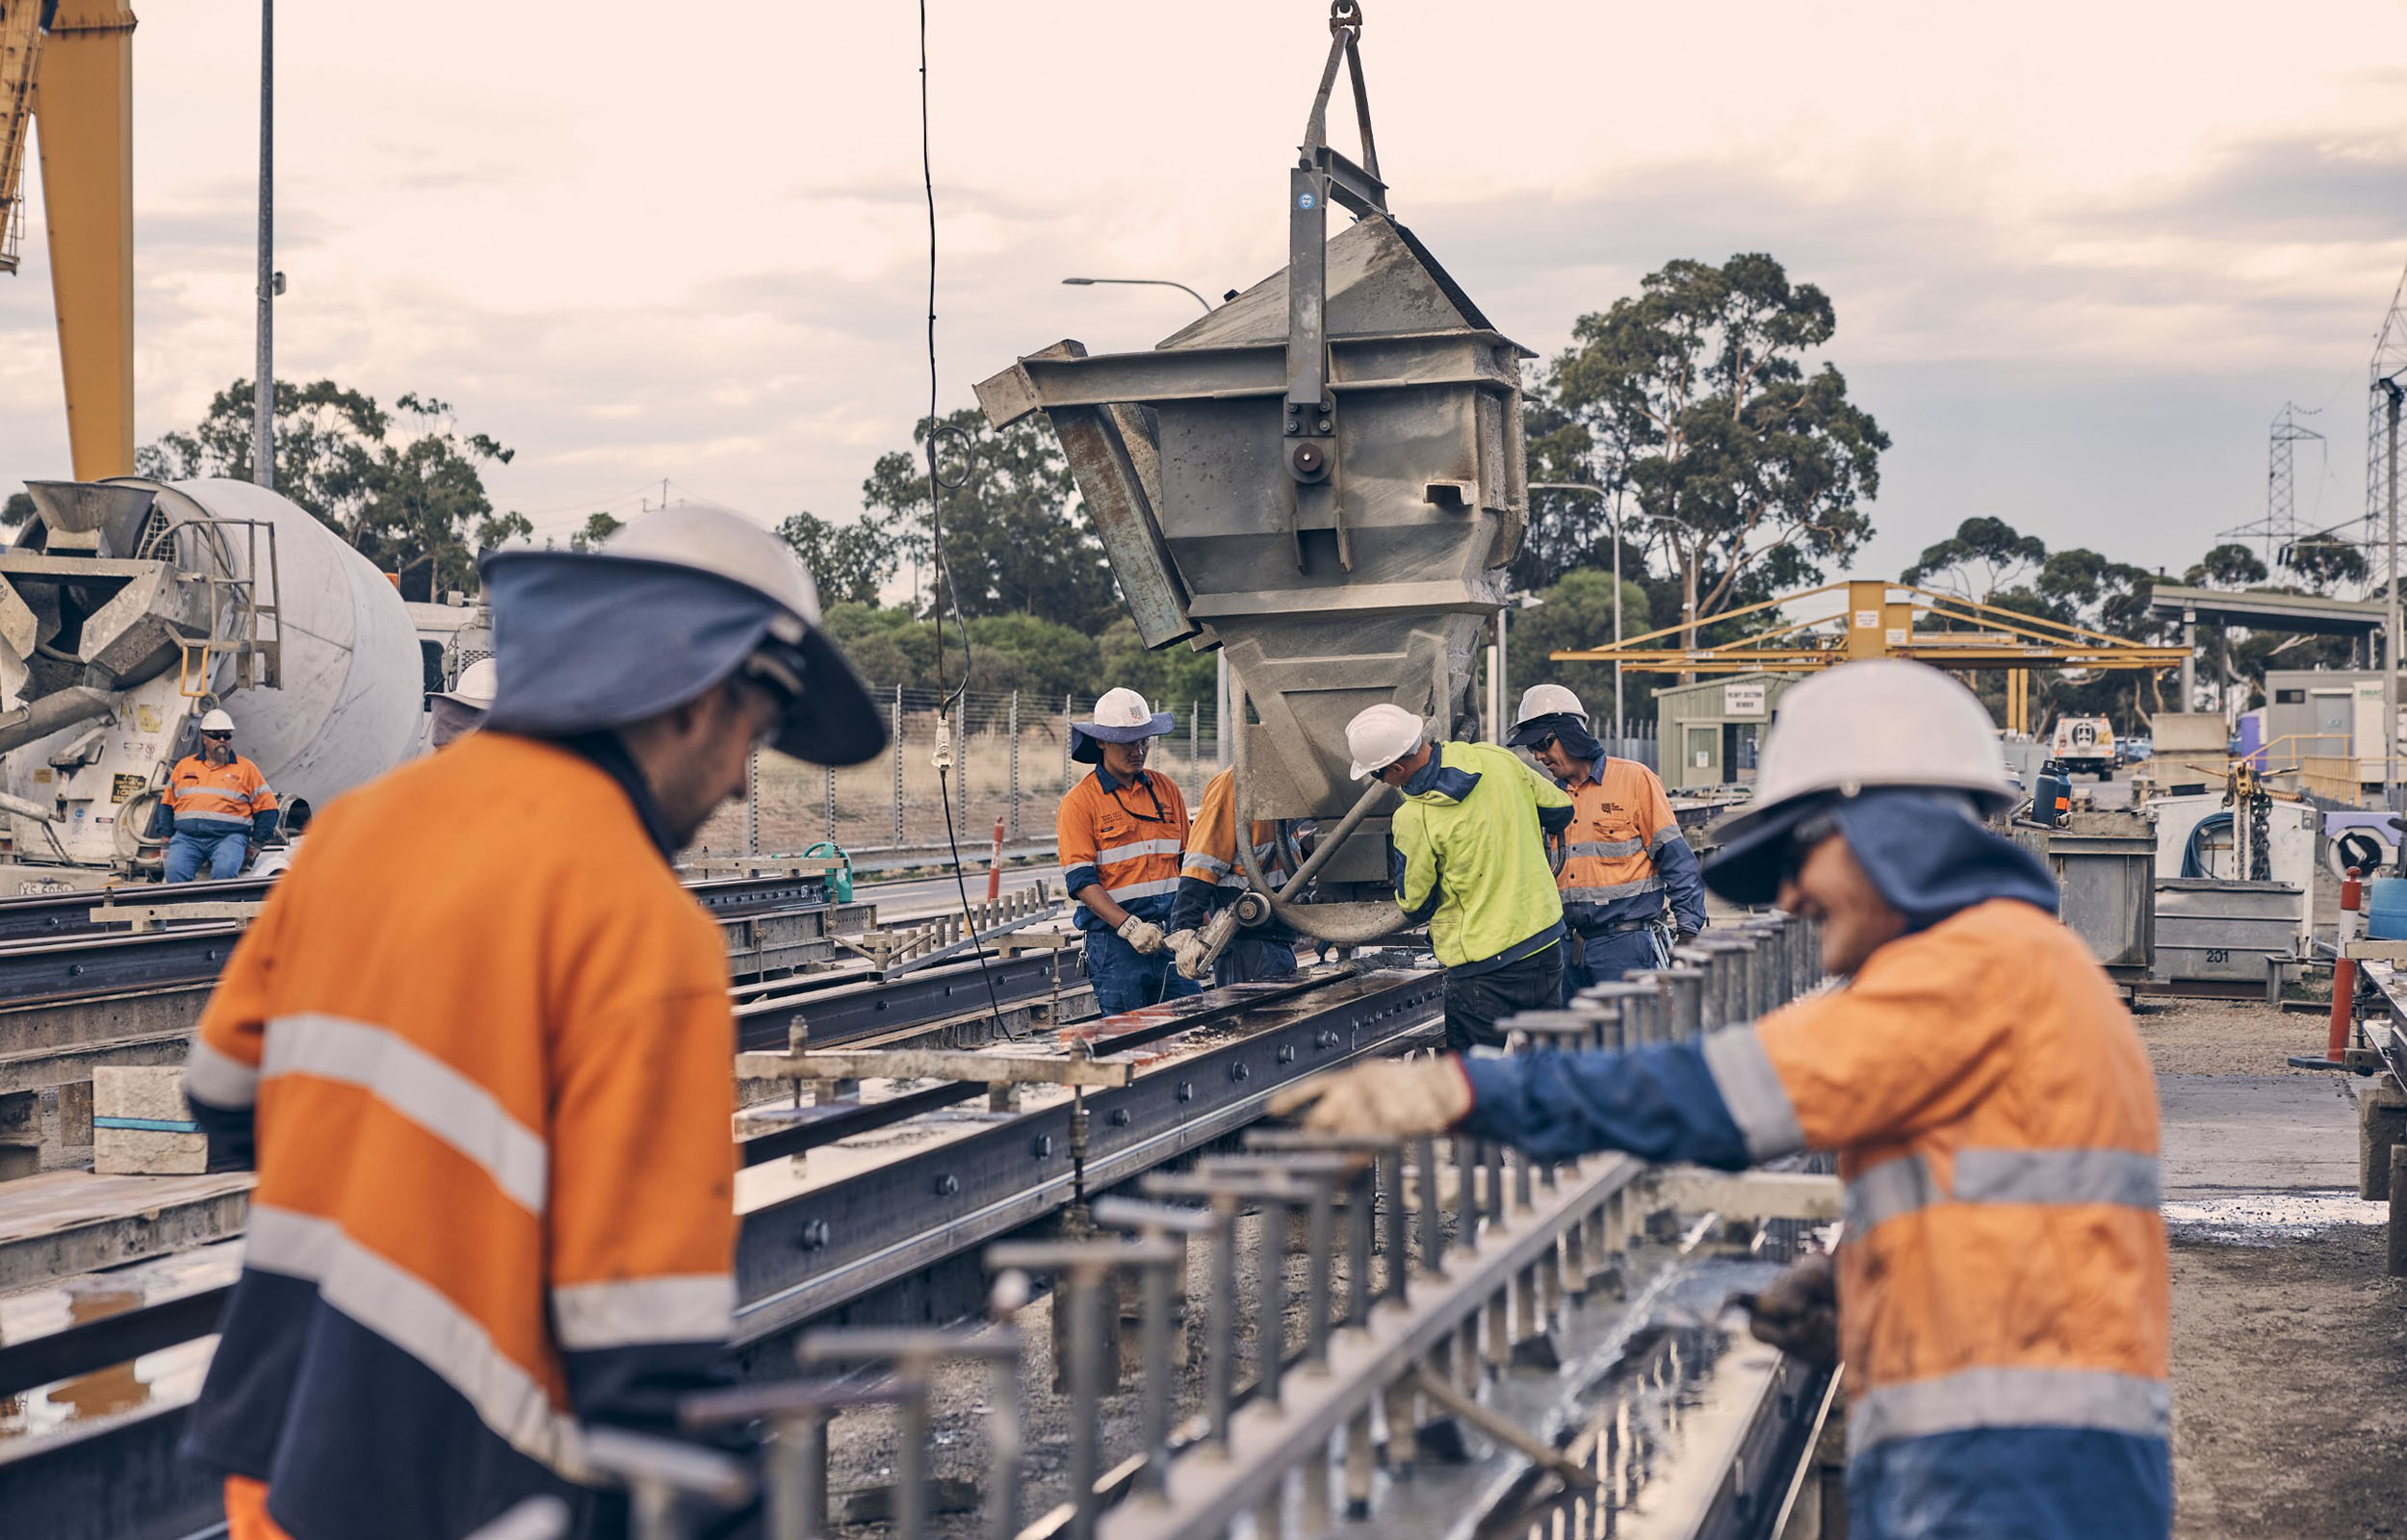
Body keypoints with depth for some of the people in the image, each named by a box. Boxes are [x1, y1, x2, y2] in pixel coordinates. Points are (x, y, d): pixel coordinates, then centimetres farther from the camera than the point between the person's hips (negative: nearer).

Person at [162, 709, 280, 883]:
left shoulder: (246, 768, 15)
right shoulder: (184, 766, 22)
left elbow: (267, 809, 12)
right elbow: (168, 804, 24)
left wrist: (255, 845, 3)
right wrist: (167, 839, 12)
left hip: (230, 837, -2)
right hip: (187, 837, 2)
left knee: (225, 870, -33)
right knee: (175, 870, -28)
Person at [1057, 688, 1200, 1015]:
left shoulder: (1165, 789, 13)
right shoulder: (1080, 801, -2)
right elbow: (1080, 881, -9)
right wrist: (1130, 927, -20)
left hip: (1172, 936, 4)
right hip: (1114, 941, -4)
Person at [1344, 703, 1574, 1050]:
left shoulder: (1413, 820, -17)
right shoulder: (1495, 759, -3)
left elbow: (1416, 907, -3)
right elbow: (1561, 811, 12)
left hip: (1485, 971, -6)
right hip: (1546, 945, 6)